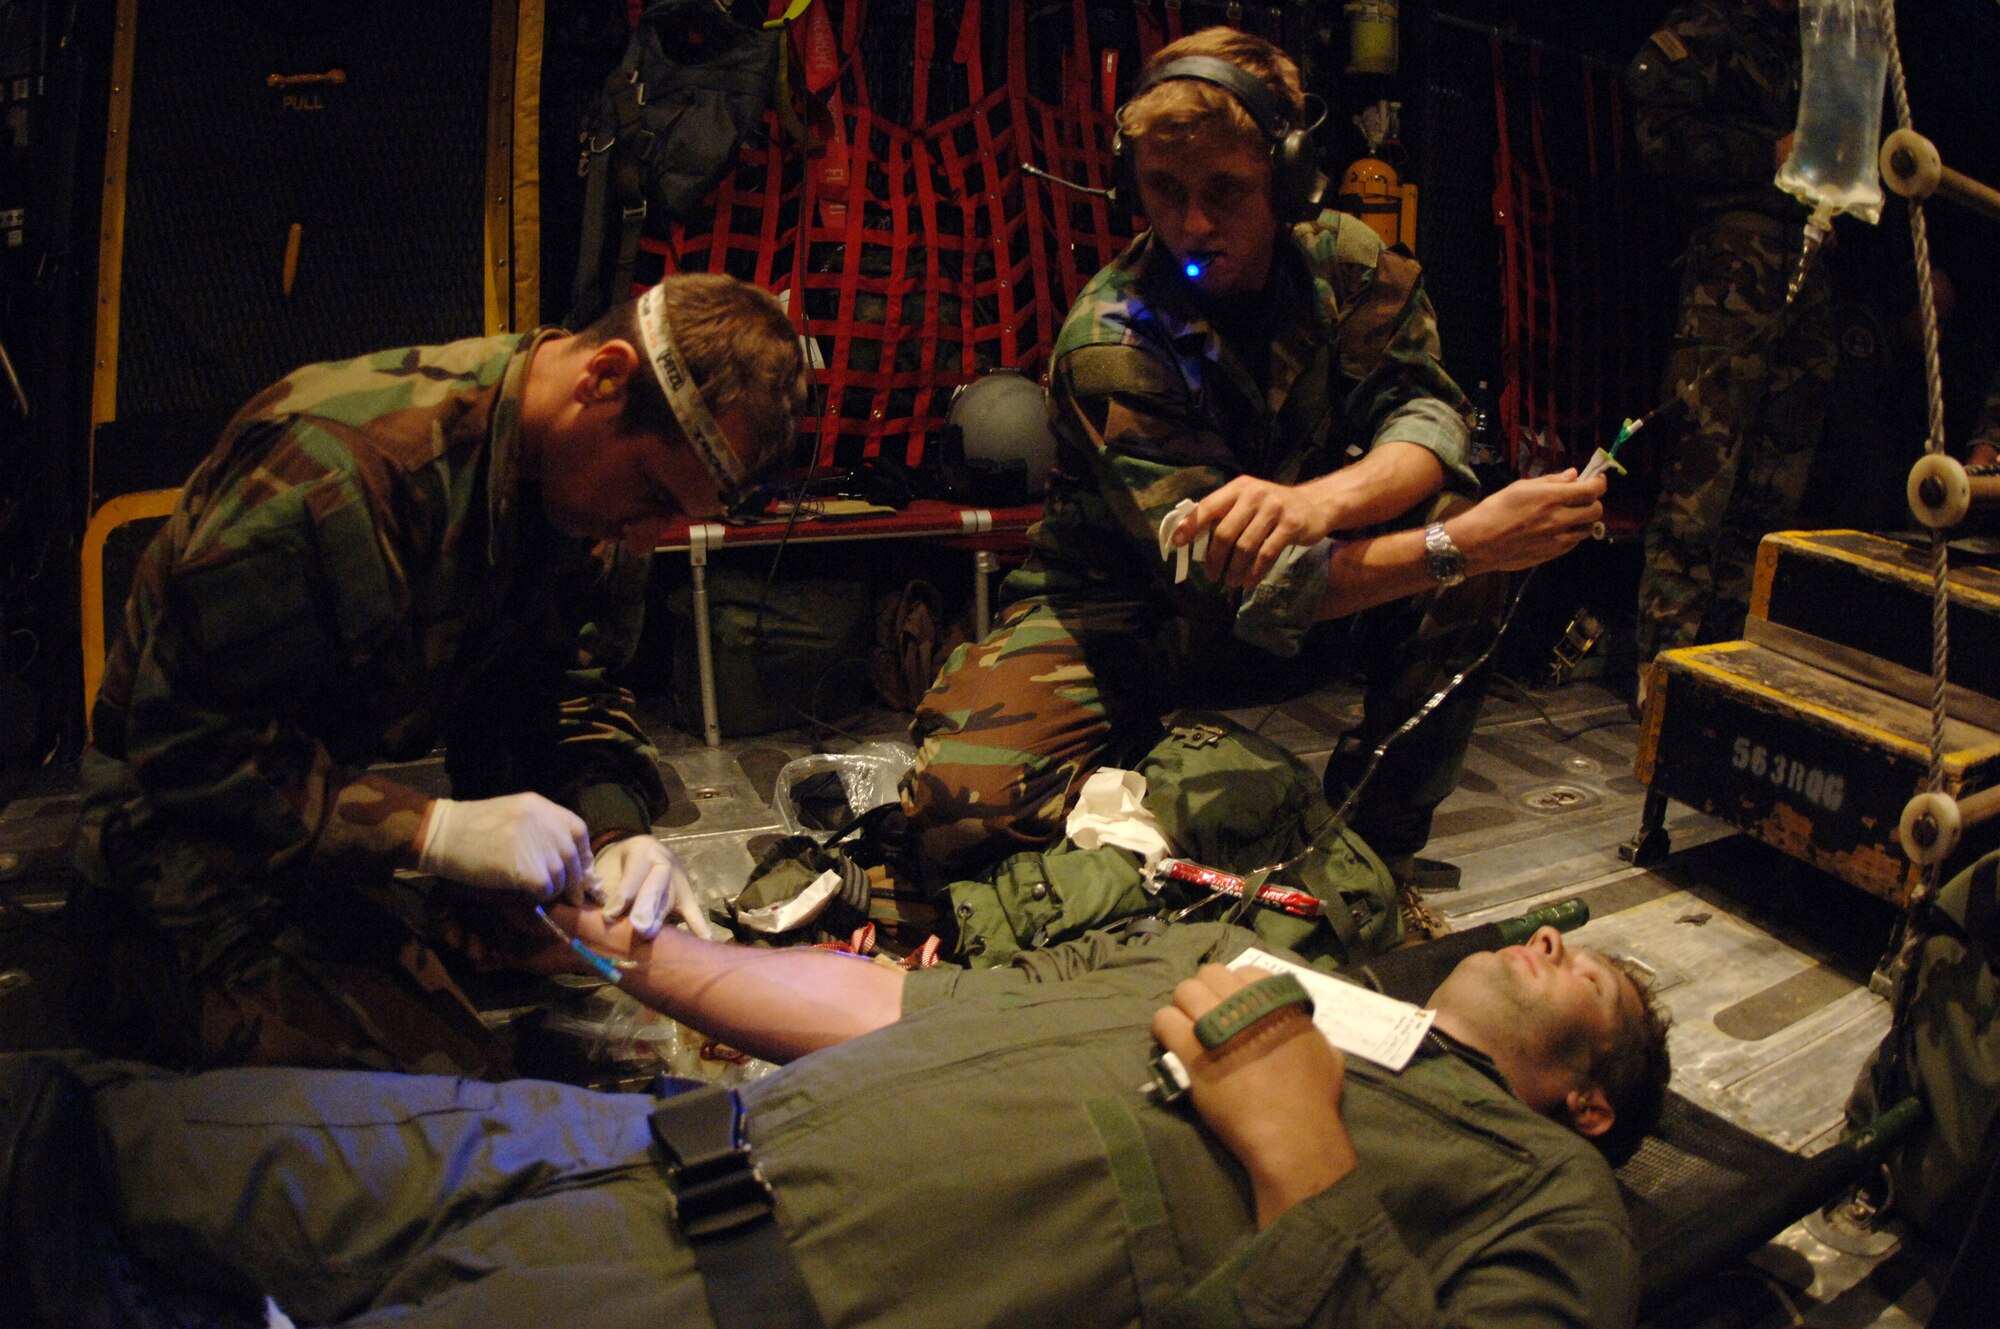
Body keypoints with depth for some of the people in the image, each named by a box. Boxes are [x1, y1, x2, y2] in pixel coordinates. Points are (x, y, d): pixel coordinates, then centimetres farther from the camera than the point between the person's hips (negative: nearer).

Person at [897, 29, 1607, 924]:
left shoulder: (1342, 262, -7)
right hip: (1127, 610, -4)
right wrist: (1467, 542, -39)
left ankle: (1378, 852, -8)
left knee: (1456, 550, -26)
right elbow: (1234, 586, -31)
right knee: (969, 811, -31)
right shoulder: (1111, 341, -24)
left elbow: (1427, 413, -20)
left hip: (1313, 589, 4)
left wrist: (1317, 499, -44)